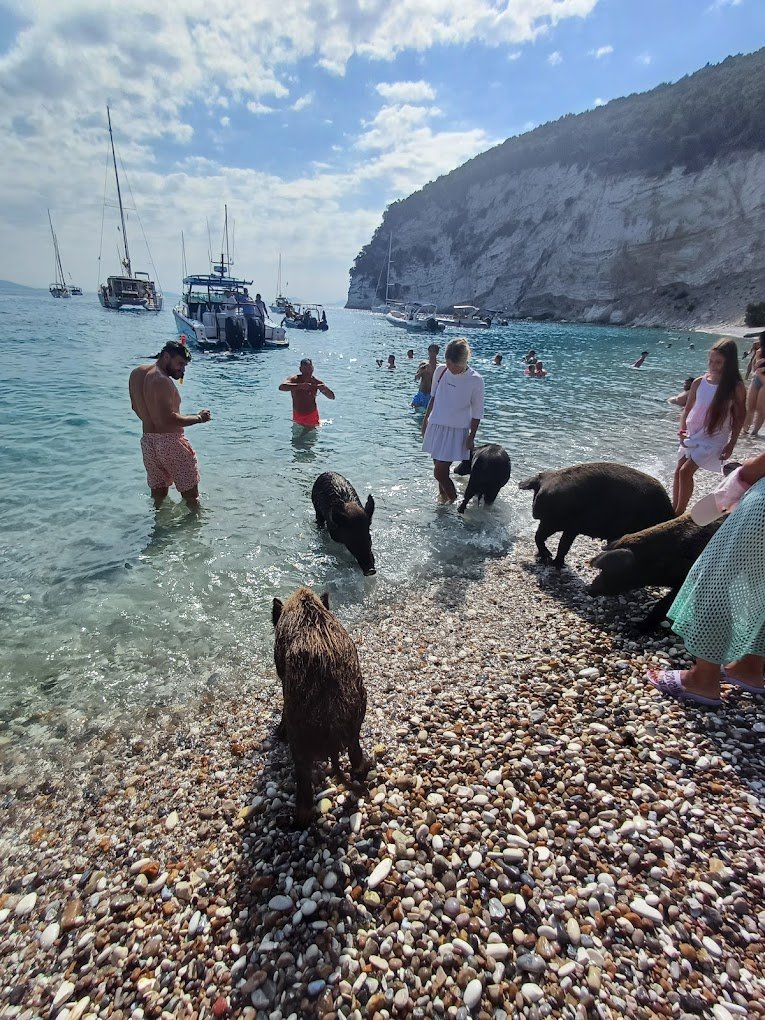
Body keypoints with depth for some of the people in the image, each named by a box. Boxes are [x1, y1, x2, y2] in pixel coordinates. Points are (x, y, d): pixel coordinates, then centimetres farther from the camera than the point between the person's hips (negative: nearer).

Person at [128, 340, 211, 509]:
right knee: (190, 492, 3)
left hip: (147, 440, 9)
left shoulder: (136, 373, 8)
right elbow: (169, 420, -25)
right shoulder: (161, 381, -20)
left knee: (158, 492, 19)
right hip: (170, 441, -9)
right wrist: (198, 418, -16)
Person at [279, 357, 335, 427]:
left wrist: (325, 389, -35)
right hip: (297, 416, 0)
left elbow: (332, 397, -12)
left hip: (312, 416, 0)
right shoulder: (294, 379, -16)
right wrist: (299, 386, -51)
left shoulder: (316, 382, -13)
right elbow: (281, 387, -38)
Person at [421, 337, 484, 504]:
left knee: (439, 472, -8)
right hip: (435, 426, 5)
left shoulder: (475, 380, -13)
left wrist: (471, 437, -6)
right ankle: (442, 495, 33)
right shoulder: (441, 372, -2)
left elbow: (477, 413, -6)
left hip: (456, 431, -5)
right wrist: (425, 420, 17)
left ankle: (453, 499, 15)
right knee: (439, 468, 13)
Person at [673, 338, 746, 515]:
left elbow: (739, 418, -4)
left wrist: (731, 444, -5)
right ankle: (674, 510, 20)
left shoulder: (736, 388, -11)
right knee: (678, 471, 6)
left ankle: (679, 513, 2)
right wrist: (682, 428, -9)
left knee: (686, 471, -12)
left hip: (714, 438, -5)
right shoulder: (699, 383, -2)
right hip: (692, 435, 5)